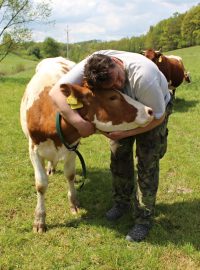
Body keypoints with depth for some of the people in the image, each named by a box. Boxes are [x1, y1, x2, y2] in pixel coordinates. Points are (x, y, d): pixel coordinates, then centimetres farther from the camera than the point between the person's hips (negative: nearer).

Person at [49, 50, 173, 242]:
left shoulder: (143, 76, -43)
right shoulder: (87, 67, -33)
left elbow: (157, 116, -29)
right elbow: (56, 92, -37)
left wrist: (125, 133, -34)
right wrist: (78, 122, -48)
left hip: (155, 108, -4)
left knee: (147, 163, -6)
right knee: (119, 155, 7)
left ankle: (144, 218, 8)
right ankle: (122, 202, 29)